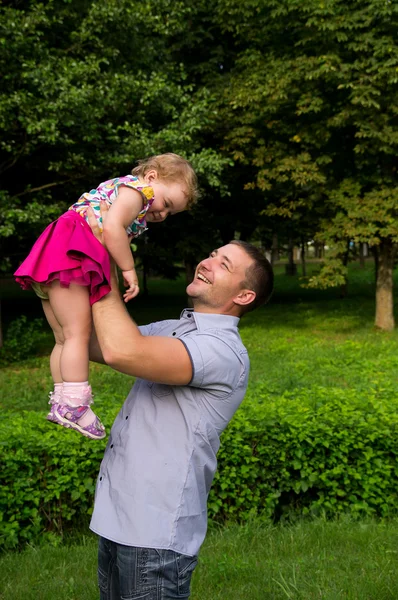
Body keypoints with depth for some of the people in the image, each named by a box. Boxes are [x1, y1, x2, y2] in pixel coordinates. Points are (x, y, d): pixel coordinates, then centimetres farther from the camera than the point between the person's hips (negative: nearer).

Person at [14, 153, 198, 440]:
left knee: (64, 338, 12)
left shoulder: (121, 189, 28)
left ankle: (61, 403, 18)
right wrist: (129, 270, -11)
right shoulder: (138, 188, -3)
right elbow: (112, 227, -19)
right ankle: (73, 404, -8)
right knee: (78, 333, -9)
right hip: (69, 254, -10)